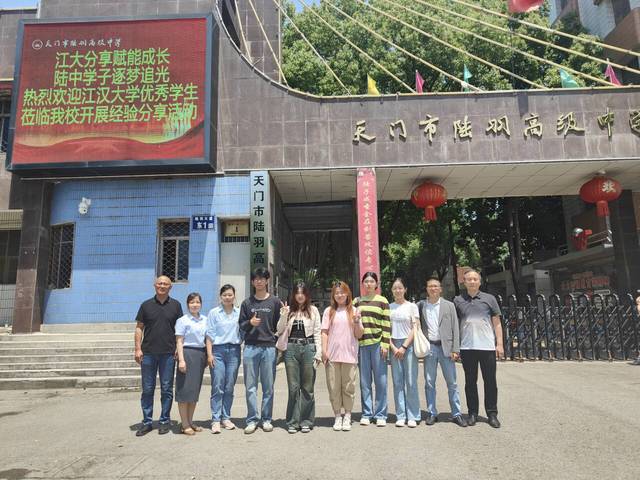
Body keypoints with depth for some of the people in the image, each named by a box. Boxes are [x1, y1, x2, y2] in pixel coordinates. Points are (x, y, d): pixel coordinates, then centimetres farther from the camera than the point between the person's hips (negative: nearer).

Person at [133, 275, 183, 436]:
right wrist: (138, 349, -3)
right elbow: (139, 328, 6)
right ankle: (146, 422, 17)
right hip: (148, 353, 1)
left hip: (168, 353, 0)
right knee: (147, 389, 7)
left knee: (167, 389, 5)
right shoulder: (146, 305, 6)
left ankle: (164, 421, 17)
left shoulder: (176, 305, 5)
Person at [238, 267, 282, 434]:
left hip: (269, 347, -1)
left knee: (268, 387, 5)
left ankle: (267, 419, 16)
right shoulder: (247, 303, 9)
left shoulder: (275, 302, 6)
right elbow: (241, 325, 12)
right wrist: (250, 323, -9)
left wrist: (278, 343, -2)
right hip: (250, 348, 1)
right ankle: (252, 420, 12)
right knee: (251, 386, 3)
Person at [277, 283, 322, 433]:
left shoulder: (313, 310, 7)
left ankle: (306, 421, 15)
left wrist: (318, 353, -3)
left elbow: (317, 333, 5)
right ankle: (293, 422, 13)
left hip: (308, 347, -1)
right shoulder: (288, 310, 10)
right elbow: (280, 331, 6)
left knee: (307, 387, 4)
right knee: (293, 387, 3)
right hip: (291, 349, 1)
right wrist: (283, 316, -8)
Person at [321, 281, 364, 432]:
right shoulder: (329, 311, 8)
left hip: (349, 355, 0)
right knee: (334, 387, 4)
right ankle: (337, 416, 16)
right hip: (332, 355, 0)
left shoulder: (353, 311, 7)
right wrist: (324, 351, -3)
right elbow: (324, 332, 6)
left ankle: (347, 417, 15)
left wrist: (357, 322, -10)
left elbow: (359, 335, 7)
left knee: (348, 387, 4)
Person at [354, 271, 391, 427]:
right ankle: (366, 414, 16)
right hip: (361, 345, 2)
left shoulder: (382, 301, 4)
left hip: (377, 344, -2)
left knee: (381, 381, 1)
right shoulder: (356, 301, 13)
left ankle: (380, 415, 11)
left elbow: (387, 324, 0)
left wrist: (385, 344, -8)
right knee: (364, 382, 7)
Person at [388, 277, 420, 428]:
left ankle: (413, 416, 7)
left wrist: (404, 347, -9)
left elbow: (415, 329, -2)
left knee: (411, 382, -3)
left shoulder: (412, 306, 3)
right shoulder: (389, 307, 8)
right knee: (397, 382, 5)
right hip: (394, 346, 2)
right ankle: (401, 416, 12)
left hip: (409, 345, -2)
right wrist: (393, 347, -5)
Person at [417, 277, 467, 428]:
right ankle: (431, 413, 15)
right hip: (429, 347, 0)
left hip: (446, 347, 0)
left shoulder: (449, 305, 5)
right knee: (429, 382, 5)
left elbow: (455, 328, 2)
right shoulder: (420, 305, 6)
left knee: (452, 382, 4)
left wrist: (455, 349, -4)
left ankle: (456, 414, 13)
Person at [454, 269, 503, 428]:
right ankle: (472, 413, 19)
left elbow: (497, 323, 6)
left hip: (487, 346, 0)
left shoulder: (489, 299, 5)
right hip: (467, 348, 1)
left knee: (490, 381, 5)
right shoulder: (458, 301, 6)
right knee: (470, 382, 8)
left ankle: (492, 414, 18)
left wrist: (499, 344, -1)